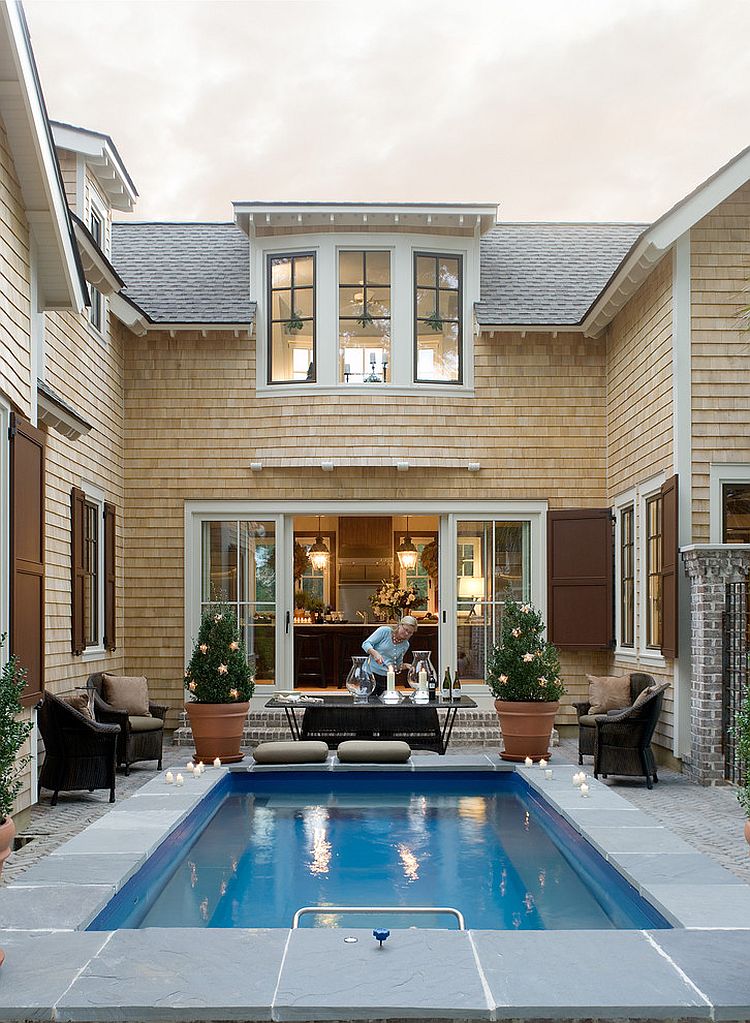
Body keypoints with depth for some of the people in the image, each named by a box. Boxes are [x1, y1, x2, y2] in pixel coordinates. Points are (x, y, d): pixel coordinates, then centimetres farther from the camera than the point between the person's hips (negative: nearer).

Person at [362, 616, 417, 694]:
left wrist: (405, 666, -3)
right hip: (371, 673, -4)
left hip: (386, 678, 4)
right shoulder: (384, 631, -6)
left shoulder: (405, 645, 9)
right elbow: (365, 644, -8)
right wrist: (375, 653, -26)